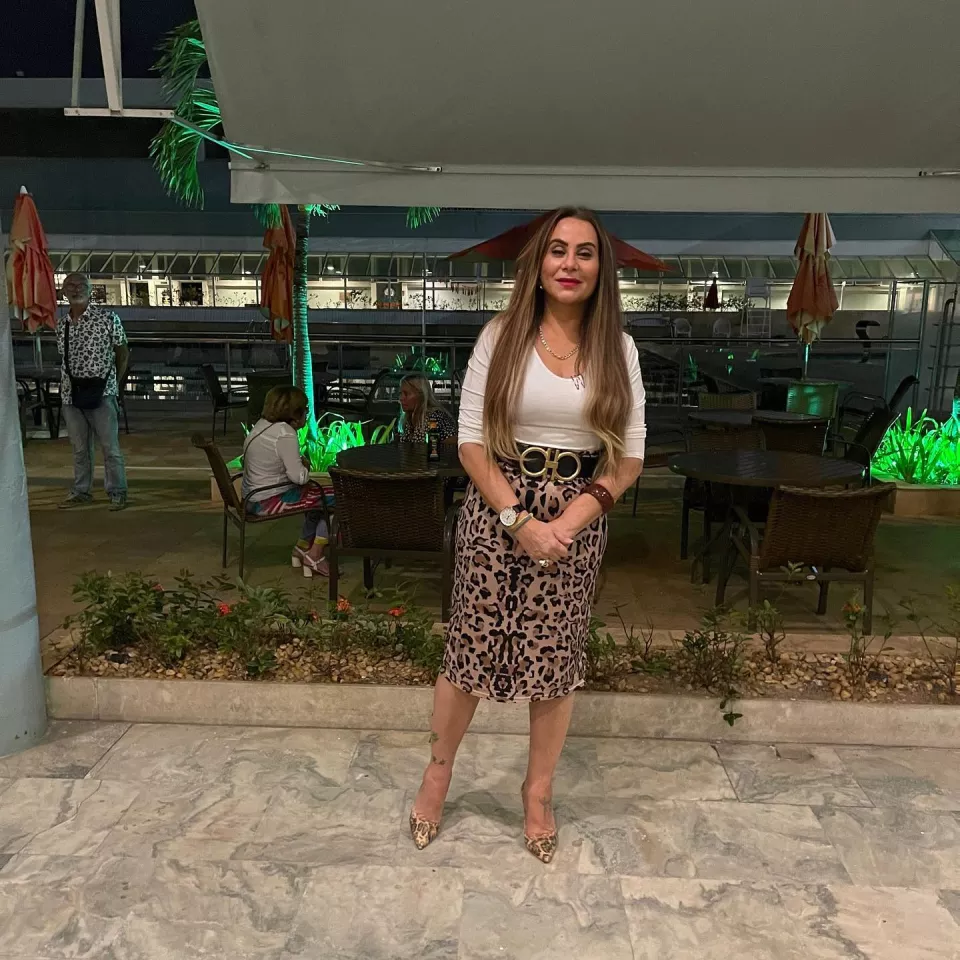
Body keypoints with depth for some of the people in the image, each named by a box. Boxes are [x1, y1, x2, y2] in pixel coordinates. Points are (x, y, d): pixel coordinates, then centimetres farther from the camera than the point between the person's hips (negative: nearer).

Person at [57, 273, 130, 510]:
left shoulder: (107, 318, -2)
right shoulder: (61, 324, 10)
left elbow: (123, 353, 4)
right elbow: (64, 359, 17)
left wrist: (114, 383, 3)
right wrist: (65, 388, 9)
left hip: (101, 393, -4)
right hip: (70, 394, 4)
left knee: (110, 447, -3)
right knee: (79, 448, 12)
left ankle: (117, 493, 5)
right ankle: (81, 491, 21)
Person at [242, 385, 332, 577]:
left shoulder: (263, 424, 7)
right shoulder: (285, 435, -22)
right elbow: (298, 476, -23)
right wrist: (305, 467, -3)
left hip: (253, 496, 10)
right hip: (268, 502, -10)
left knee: (316, 492, 23)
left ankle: (302, 547, 26)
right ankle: (314, 556, 4)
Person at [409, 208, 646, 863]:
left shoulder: (618, 348, 2)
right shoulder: (501, 335, -3)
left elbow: (630, 457, 0)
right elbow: (471, 441, -6)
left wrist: (571, 518, -12)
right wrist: (519, 519, -15)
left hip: (578, 517, 2)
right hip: (498, 508, -1)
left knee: (557, 659, 11)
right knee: (471, 649, 8)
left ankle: (539, 792, 34)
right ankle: (439, 770, 35)